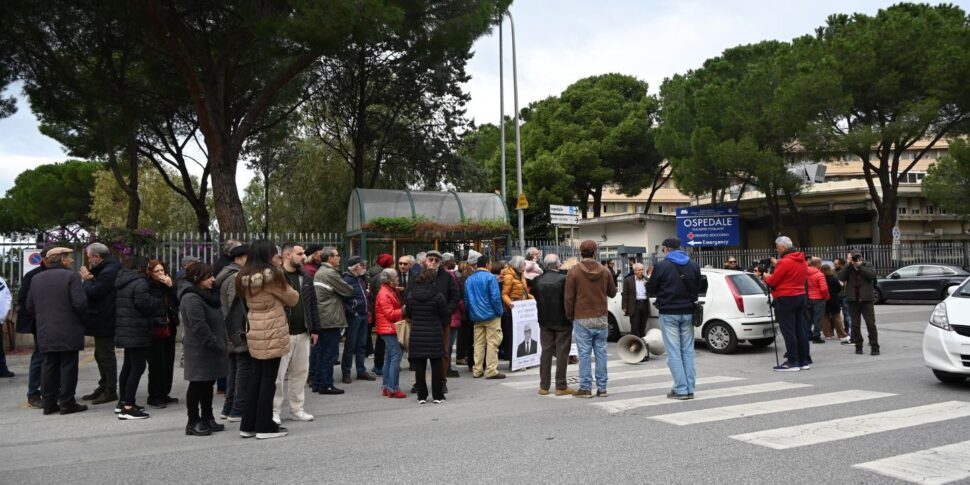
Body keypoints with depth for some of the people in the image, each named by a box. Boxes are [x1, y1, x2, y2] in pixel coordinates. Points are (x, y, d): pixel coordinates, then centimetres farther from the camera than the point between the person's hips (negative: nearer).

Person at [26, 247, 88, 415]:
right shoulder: (71, 276, -11)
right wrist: (82, 318, 0)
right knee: (68, 365, 1)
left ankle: (49, 403, 16)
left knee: (49, 366, 12)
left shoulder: (36, 279, 9)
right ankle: (67, 403, 3)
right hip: (68, 332, -6)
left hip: (45, 333, 6)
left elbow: (30, 306, 11)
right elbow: (80, 303, -18)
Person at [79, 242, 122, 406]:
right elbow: (98, 288, 14)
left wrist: (87, 279, -7)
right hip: (102, 320, 11)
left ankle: (110, 391, 3)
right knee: (101, 355, 17)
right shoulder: (107, 268, 13)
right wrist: (90, 279, -3)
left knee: (106, 355, -4)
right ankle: (103, 387, 27)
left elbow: (94, 292, -22)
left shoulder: (109, 271, -20)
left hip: (104, 321, -11)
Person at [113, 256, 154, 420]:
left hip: (124, 330, 10)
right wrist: (153, 312, 0)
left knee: (128, 365, 19)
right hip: (137, 331, -10)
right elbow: (144, 304, -20)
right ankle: (128, 407, -9)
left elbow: (116, 303, 16)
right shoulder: (140, 282, -15)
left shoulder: (120, 281, 13)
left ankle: (123, 402, 27)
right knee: (138, 367, -6)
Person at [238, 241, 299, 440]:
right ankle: (265, 426, 8)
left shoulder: (244, 277, 6)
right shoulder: (272, 275, -14)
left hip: (254, 332, 7)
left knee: (256, 377, 14)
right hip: (272, 333, -7)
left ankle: (248, 425, 20)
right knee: (268, 379, 1)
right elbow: (292, 298, -3)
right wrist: (293, 295, 19)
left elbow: (248, 301, 13)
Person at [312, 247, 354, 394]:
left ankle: (318, 383, 20)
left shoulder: (318, 272, 14)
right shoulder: (331, 273, -15)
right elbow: (348, 291, -11)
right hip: (331, 319, -10)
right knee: (330, 353, -3)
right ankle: (326, 385, 0)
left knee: (321, 352, 14)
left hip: (320, 319, 10)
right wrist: (351, 289, 9)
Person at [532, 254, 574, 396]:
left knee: (546, 352, 11)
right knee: (562, 353, 4)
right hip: (562, 321, -4)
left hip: (545, 321, 4)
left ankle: (544, 386, 13)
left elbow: (535, 297, 3)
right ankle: (561, 386, 6)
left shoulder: (537, 280, -3)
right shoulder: (563, 279, -15)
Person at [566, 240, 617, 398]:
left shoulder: (573, 272, -6)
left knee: (584, 354, 1)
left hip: (582, 320, -2)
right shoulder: (605, 271, 1)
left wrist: (570, 316, 7)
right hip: (601, 318, 3)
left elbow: (569, 297, -4)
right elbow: (612, 293, 12)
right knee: (601, 352, 7)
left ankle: (585, 388, 3)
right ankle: (602, 387, 10)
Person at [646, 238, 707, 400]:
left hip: (669, 313, -5)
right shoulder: (693, 265, 6)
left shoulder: (661, 266, -9)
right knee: (688, 350, 10)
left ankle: (681, 389, -3)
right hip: (688, 312, 5)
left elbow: (651, 290, -4)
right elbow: (700, 288, 10)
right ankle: (690, 388, 11)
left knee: (674, 351, -1)